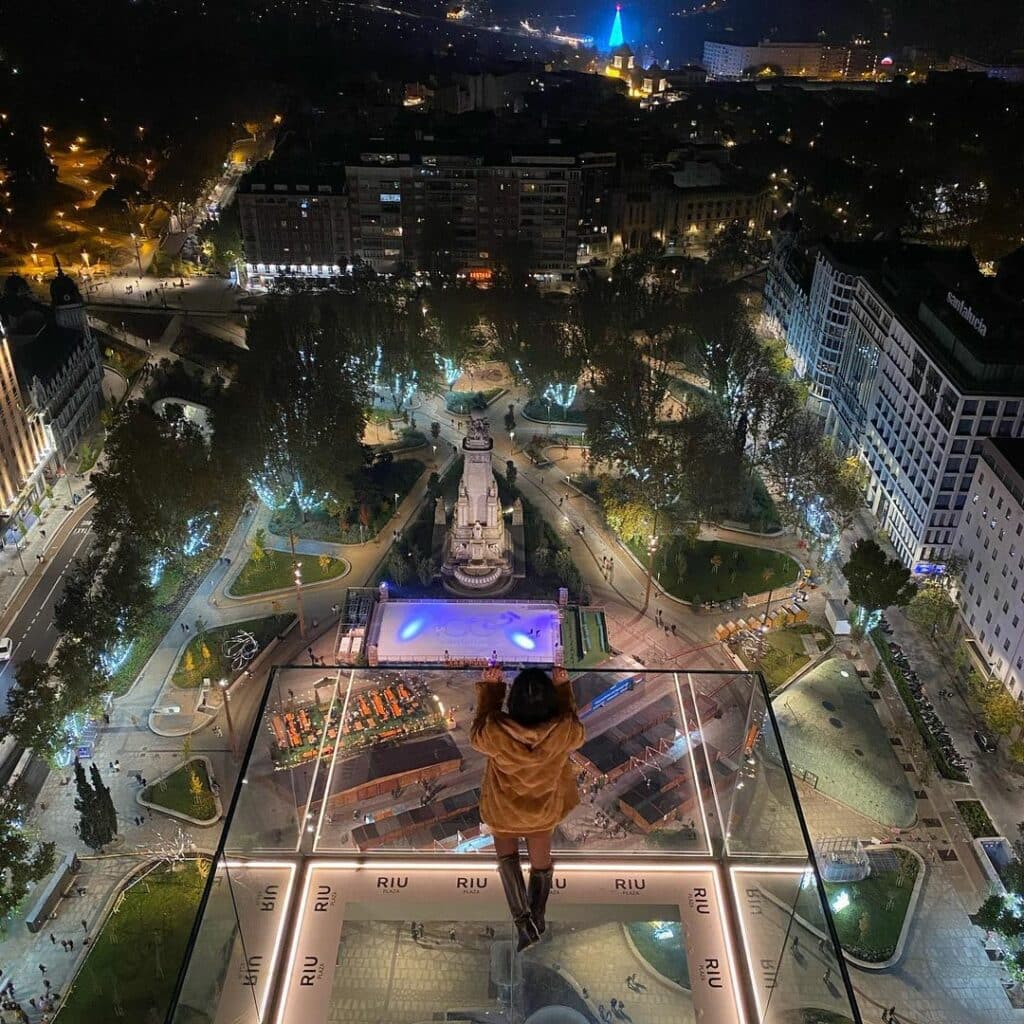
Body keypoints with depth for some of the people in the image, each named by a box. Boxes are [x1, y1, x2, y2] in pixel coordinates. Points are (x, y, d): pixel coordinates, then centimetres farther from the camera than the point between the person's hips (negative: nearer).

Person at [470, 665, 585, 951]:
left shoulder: (496, 731, -38)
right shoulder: (564, 730, -34)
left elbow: (476, 733, -12)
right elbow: (578, 734, -7)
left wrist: (489, 687, -9)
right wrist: (563, 688, -4)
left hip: (503, 809, -1)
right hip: (544, 809, 2)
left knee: (507, 855, 25)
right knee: (541, 863, 25)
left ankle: (523, 921, 11)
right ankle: (537, 921, 42)